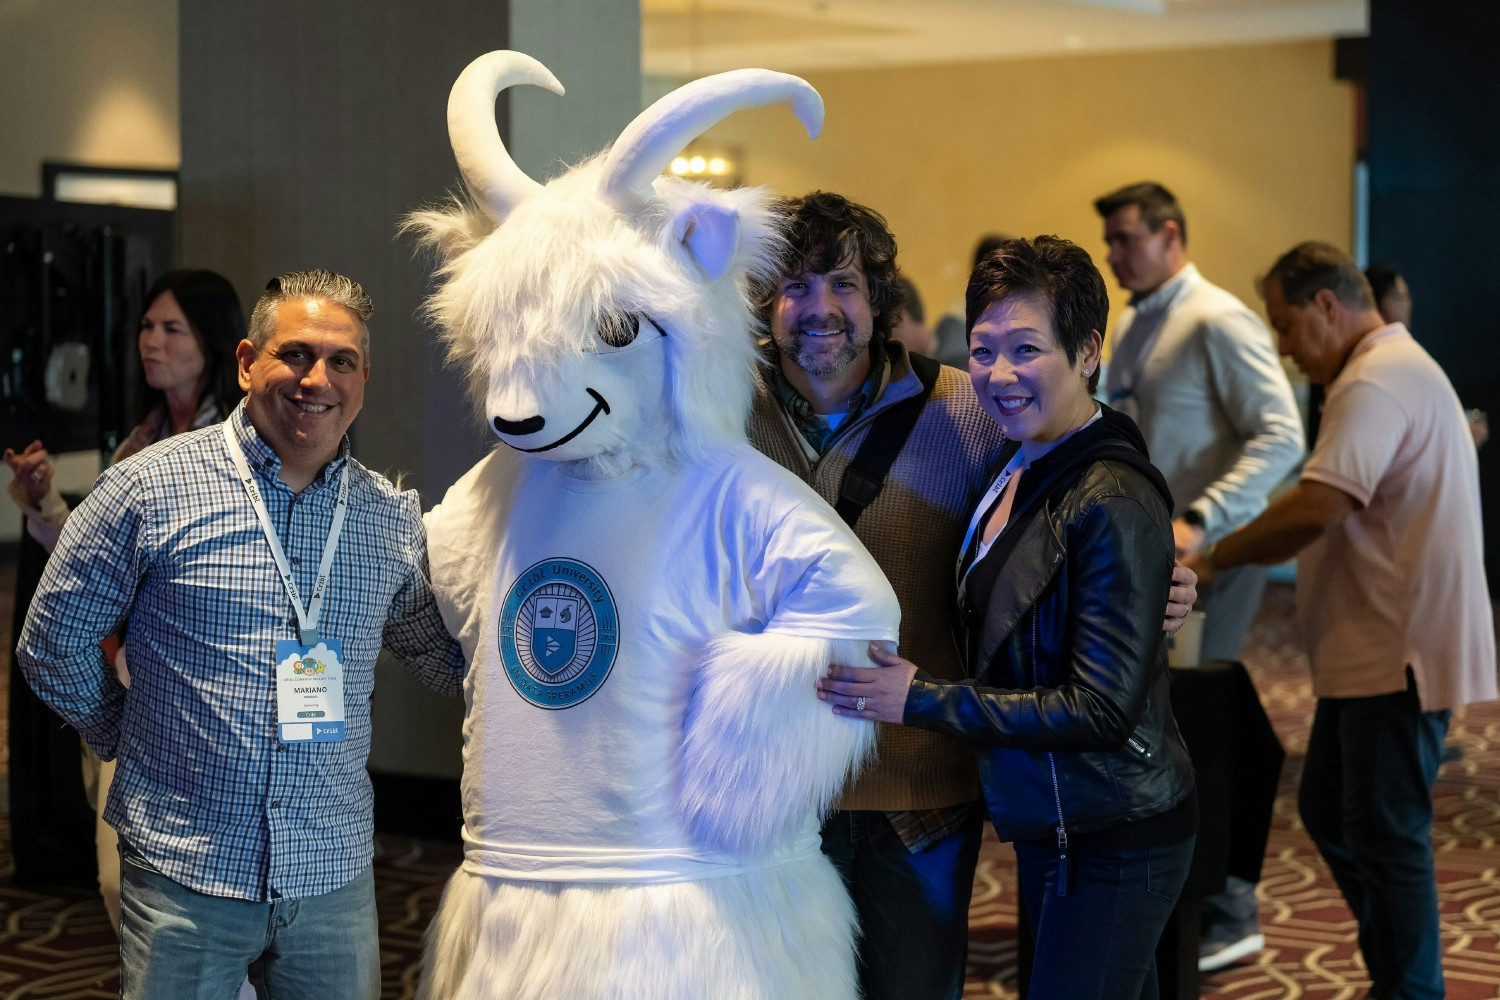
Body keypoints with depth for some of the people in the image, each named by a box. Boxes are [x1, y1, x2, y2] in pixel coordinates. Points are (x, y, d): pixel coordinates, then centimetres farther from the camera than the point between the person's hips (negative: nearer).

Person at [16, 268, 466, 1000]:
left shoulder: (393, 518, 6)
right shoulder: (151, 489, -5)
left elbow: (442, 653, 17)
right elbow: (53, 643, 2)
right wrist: (131, 741, 5)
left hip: (334, 877, 3)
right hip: (183, 876, -3)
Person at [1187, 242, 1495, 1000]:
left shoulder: (1378, 383, -18)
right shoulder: (1393, 371, 18)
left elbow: (1315, 509, -29)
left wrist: (1212, 559, -17)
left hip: (1399, 654, -11)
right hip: (1374, 651, 11)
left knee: (1386, 834, -3)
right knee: (1328, 810, 17)